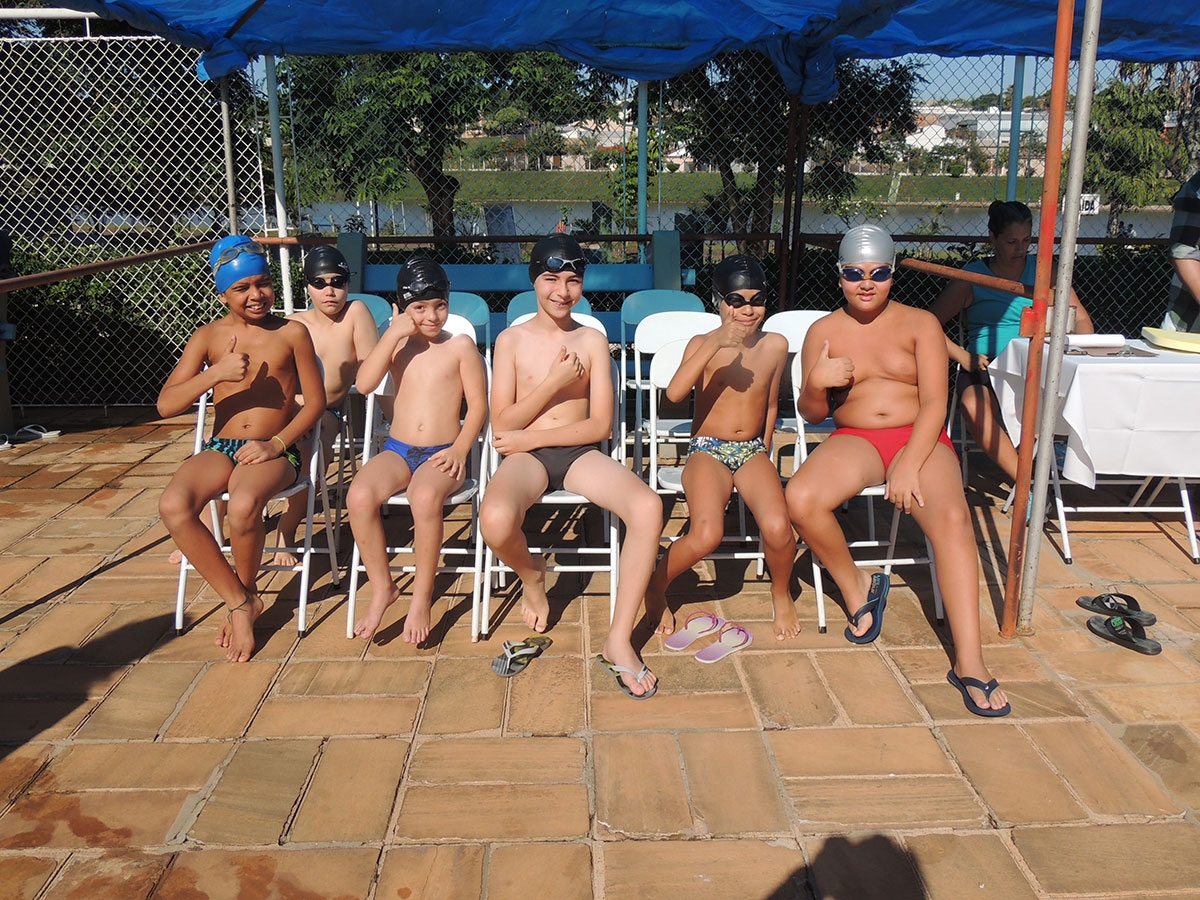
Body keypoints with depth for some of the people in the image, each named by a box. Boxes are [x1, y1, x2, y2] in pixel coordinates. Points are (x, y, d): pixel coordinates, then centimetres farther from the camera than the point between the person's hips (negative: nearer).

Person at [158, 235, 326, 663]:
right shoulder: (207, 337, 8)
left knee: (243, 506, -35)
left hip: (273, 451, -3)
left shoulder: (292, 333, 3)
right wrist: (216, 373, -15)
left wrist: (277, 444, -12)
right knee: (173, 505, -28)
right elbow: (166, 404, 0)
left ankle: (246, 591, -3)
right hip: (220, 448, 3)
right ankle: (239, 600, -10)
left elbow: (315, 401, 3)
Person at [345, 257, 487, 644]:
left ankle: (422, 595, -17)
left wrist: (459, 449, -13)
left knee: (425, 496, -36)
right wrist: (393, 335, -12)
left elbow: (478, 404, 0)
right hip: (397, 450, 3)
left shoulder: (460, 346, 3)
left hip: (443, 453, -3)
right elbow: (364, 383, -7)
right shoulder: (396, 343, 10)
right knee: (359, 494, -27)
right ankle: (382, 587, -7)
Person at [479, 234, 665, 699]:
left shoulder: (592, 340, 8)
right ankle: (532, 577, 4)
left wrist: (533, 436, -8)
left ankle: (619, 639, -16)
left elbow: (601, 425, 1)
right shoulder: (512, 339, 5)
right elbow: (502, 426, -1)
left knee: (648, 507, -29)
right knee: (495, 520, -36)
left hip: (579, 453, 1)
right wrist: (554, 381, -10)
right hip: (524, 457, -1)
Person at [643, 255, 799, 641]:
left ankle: (781, 592, 7)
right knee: (706, 535, -29)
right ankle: (655, 586, 2)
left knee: (777, 527, -27)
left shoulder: (775, 345, 5)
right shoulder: (702, 343, -4)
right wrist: (715, 343, -30)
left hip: (753, 451, 3)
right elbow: (674, 392, -24)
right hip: (707, 450, -2)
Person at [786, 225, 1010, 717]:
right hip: (854, 440, 1)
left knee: (952, 517, -31)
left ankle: (969, 661, -30)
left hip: (920, 439, -1)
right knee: (800, 498, -29)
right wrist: (815, 385, -16)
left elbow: (935, 403, -6)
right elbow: (812, 414, 9)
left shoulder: (920, 324, 6)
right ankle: (857, 588, -2)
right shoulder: (823, 331, 9)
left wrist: (909, 465, -22)